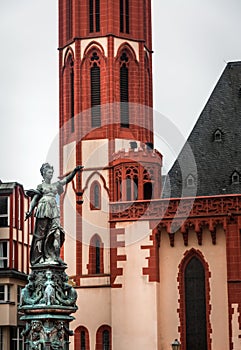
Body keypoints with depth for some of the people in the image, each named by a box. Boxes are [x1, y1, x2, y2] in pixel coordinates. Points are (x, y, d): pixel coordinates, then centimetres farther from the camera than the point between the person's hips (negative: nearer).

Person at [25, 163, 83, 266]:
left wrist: (75, 171, 12)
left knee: (56, 233, -10)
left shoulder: (55, 185, 21)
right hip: (44, 210, -4)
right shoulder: (41, 186, 9)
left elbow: (67, 179, 23)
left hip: (54, 210, 4)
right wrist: (30, 211, -9)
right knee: (41, 233, -5)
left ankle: (54, 257, -15)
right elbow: (34, 199, 3)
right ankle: (40, 258, -3)